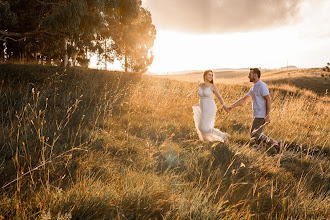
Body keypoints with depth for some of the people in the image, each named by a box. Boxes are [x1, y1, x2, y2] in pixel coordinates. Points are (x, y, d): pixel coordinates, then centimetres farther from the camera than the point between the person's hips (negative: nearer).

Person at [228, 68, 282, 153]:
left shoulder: (262, 85, -12)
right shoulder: (253, 88, 17)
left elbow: (268, 100, -18)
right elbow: (244, 99, 21)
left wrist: (267, 115, -22)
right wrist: (232, 106, 17)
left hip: (261, 115, -9)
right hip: (257, 115, 9)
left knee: (254, 134, -9)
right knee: (256, 135, 9)